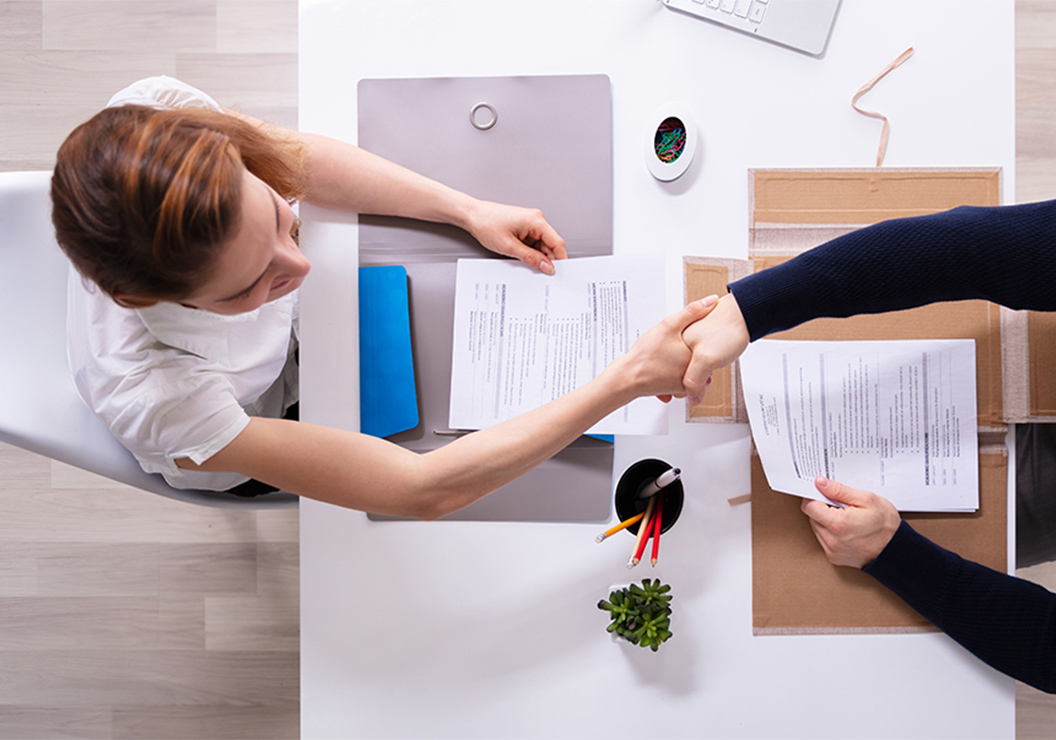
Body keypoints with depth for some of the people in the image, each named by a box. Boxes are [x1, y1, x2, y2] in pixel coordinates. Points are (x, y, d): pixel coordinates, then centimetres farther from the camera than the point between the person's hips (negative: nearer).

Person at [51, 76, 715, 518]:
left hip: (287, 326, 5)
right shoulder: (155, 396, -47)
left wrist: (471, 211, -21)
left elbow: (302, 159, -15)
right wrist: (627, 380, -46)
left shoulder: (156, 110, -36)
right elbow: (425, 489, -44)